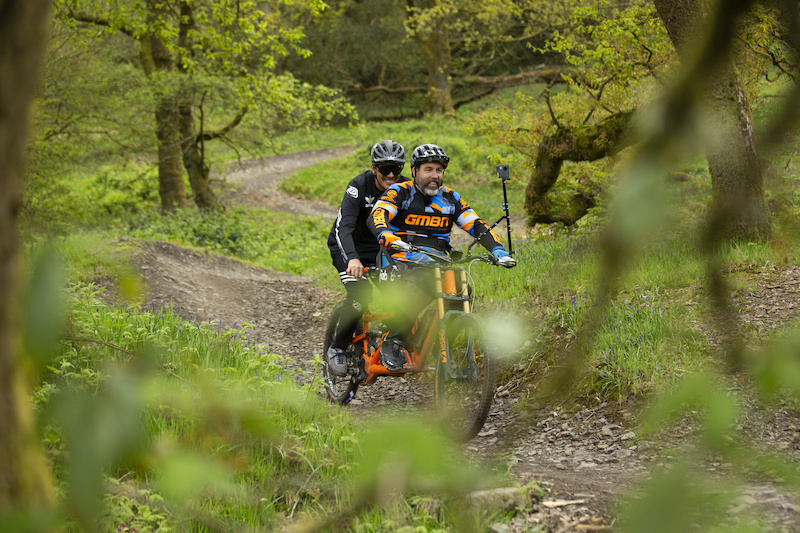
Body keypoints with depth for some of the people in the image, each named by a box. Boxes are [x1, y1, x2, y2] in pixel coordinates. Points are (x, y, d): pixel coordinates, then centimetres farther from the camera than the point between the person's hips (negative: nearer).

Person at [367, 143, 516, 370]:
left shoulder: (450, 198, 12)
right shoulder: (400, 193, -1)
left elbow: (477, 226, 7)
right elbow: (376, 217, -18)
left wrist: (498, 250, -10)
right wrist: (388, 238, -40)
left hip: (438, 263, 4)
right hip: (403, 261, -4)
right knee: (423, 284, -37)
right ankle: (394, 342, -24)